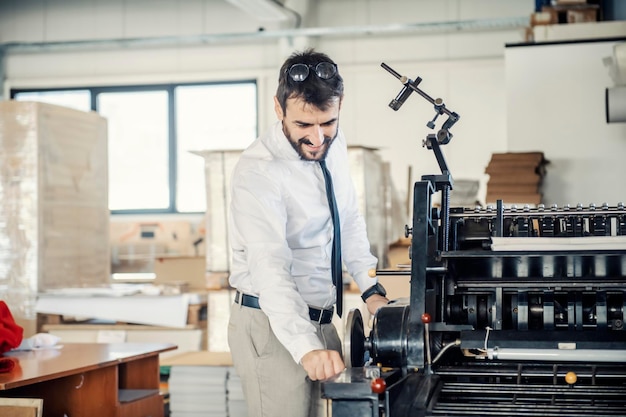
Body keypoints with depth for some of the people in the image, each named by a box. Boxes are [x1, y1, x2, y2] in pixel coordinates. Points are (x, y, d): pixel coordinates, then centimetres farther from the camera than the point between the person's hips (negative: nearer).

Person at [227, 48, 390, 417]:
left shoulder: (333, 143, 1)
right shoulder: (258, 173, -22)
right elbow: (270, 269, -32)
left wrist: (371, 289, 3)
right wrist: (307, 348, -44)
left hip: (320, 319, 7)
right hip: (273, 326, -7)